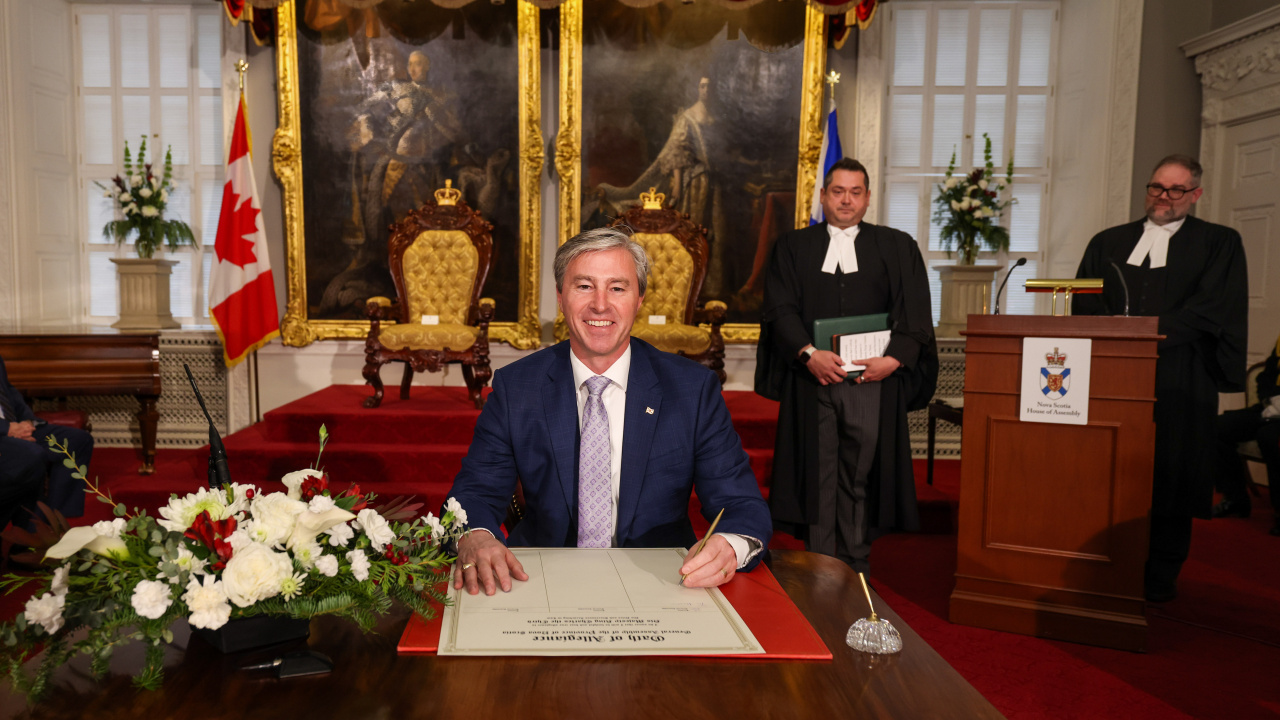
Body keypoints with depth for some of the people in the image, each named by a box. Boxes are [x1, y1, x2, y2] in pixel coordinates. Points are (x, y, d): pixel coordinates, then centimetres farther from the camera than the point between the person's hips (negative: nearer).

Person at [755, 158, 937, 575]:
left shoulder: (897, 248, 12)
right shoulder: (793, 247, 12)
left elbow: (915, 313, 4)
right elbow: (780, 309, 1)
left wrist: (894, 358, -11)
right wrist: (808, 353, -14)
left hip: (872, 379, 0)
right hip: (812, 380, 0)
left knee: (860, 476, 2)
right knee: (817, 475, 2)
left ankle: (856, 572, 14)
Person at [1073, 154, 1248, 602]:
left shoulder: (1219, 244, 8)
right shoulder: (1108, 242, 16)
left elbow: (1212, 308, -4)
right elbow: (1084, 304, 10)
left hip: (1179, 379, -2)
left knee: (1169, 473, 0)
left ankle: (1161, 577, 10)